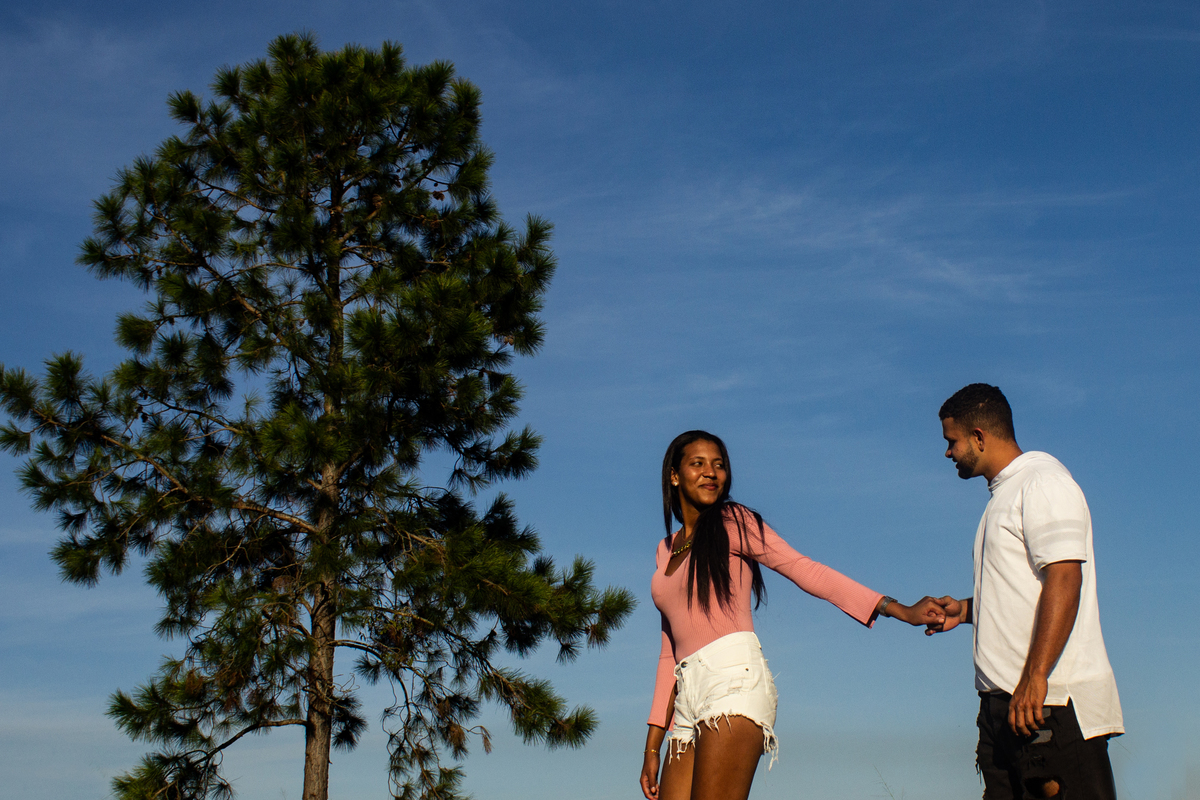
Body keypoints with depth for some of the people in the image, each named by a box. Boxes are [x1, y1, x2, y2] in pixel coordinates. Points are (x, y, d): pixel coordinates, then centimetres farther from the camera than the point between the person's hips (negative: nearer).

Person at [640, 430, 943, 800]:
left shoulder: (732, 522, 8)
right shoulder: (666, 550, 24)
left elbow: (805, 570, -1)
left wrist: (899, 610, -11)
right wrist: (653, 745, 19)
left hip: (732, 676, -6)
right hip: (689, 694, 6)